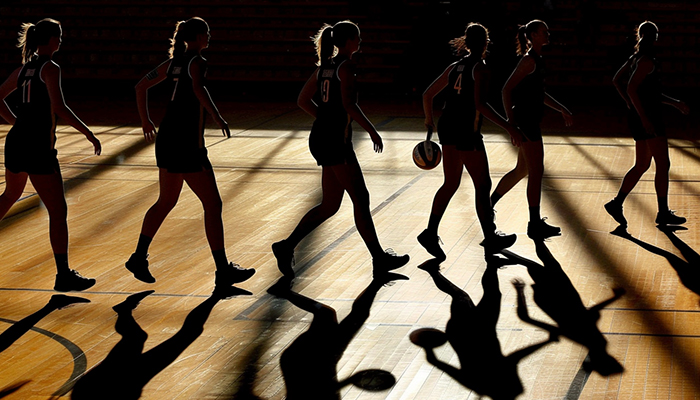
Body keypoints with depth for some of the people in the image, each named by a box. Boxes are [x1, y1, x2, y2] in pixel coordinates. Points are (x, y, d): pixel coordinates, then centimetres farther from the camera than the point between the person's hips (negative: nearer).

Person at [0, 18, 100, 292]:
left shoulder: (24, 68, 12)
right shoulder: (50, 69, -11)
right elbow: (59, 108, -23)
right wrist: (89, 134, -19)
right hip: (38, 147, -9)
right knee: (58, 211, -5)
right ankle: (64, 275, -7)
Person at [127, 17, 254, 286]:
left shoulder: (174, 62, 13)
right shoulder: (197, 61, -10)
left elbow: (141, 86, 19)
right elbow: (198, 88, -32)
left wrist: (145, 120, 24)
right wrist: (217, 117, -31)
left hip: (166, 141, 8)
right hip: (187, 145, -8)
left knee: (166, 202, 20)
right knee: (213, 205, 0)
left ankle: (138, 258, 19)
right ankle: (223, 270, 4)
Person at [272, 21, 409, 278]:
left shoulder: (326, 65, 14)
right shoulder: (346, 66, -11)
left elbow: (303, 100, 18)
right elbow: (349, 105, -21)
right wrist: (371, 130, -13)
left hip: (321, 138, 9)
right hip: (335, 141, -9)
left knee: (330, 205, 12)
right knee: (360, 199, -1)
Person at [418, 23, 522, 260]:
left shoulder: (455, 67, 12)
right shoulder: (480, 68, -10)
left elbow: (428, 95, 17)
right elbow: (480, 104, -23)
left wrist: (429, 120, 34)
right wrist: (509, 128, -24)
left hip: (447, 128, 8)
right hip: (467, 132, -7)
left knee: (451, 184, 15)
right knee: (482, 185, 5)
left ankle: (431, 233, 10)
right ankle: (491, 239, 14)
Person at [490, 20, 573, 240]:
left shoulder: (536, 59, 15)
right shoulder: (529, 60, -14)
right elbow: (507, 89, -19)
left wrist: (562, 109, 23)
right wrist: (510, 120, -24)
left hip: (530, 121, 10)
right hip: (526, 120, -10)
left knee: (522, 170, 17)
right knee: (536, 171, -6)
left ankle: (488, 205, 28)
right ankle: (535, 225, -2)